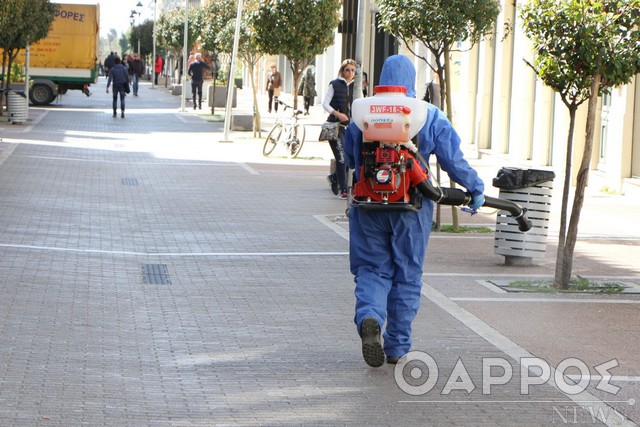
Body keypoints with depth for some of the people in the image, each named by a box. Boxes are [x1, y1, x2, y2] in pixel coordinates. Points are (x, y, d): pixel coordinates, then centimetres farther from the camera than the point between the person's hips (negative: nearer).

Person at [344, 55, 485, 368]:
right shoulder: (430, 117, -3)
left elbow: (349, 159, 11)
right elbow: (454, 160, -4)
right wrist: (476, 188, 10)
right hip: (411, 209, -1)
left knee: (372, 268, 10)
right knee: (406, 276, 10)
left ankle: (369, 318, -21)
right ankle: (396, 347, 14)